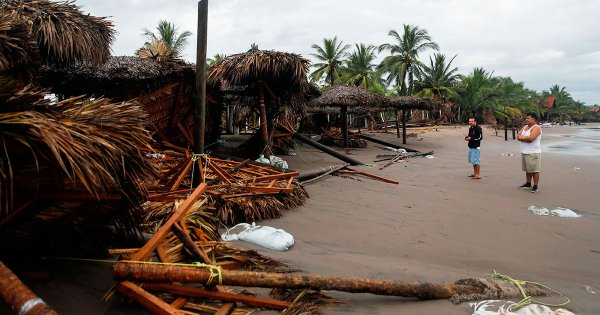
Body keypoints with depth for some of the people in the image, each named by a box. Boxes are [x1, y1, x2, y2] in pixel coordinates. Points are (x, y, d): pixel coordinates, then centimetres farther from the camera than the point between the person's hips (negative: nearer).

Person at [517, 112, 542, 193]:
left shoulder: (536, 128, -11)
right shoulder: (525, 127, 16)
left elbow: (531, 138, -24)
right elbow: (518, 135, 6)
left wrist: (522, 138, -8)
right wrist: (526, 138, -12)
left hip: (533, 153, -8)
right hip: (524, 152, 8)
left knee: (534, 170, -4)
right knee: (527, 170, 16)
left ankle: (535, 186, 1)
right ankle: (528, 184, 25)